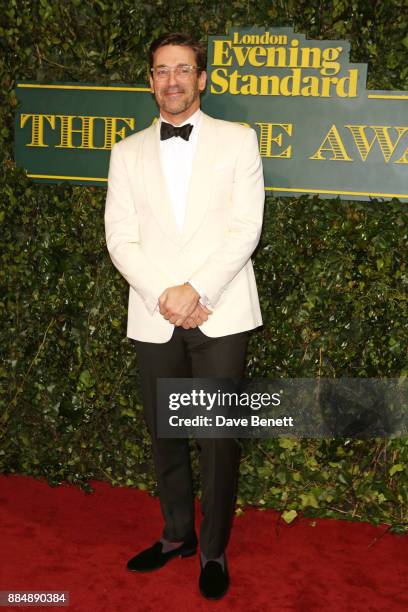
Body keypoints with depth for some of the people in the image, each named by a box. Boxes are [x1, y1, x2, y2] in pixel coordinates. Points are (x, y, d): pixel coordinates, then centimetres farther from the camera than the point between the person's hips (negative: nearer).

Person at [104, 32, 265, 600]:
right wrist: (164, 298, -11)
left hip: (220, 315, -2)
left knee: (218, 438, 0)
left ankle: (214, 551, 18)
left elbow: (245, 229, -4)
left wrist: (196, 292, -14)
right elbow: (121, 239, 3)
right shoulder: (128, 152, 11)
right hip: (154, 318, 3)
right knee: (164, 434, 13)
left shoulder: (237, 139, 5)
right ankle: (177, 534, 32)